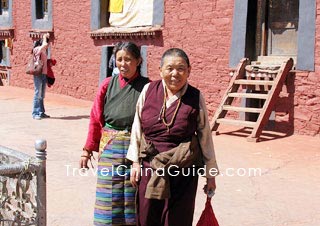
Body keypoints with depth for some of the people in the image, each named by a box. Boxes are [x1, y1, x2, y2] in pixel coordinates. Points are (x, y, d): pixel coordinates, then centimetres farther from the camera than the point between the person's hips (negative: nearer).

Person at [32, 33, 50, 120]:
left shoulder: (44, 50, 15)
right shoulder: (37, 49, -10)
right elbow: (45, 45, -24)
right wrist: (44, 38, -8)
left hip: (44, 74, 8)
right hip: (38, 74, -8)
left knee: (42, 95, 11)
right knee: (38, 94, -7)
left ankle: (41, 112, 16)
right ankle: (35, 113, -3)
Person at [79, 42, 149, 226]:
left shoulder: (146, 87, -4)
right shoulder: (108, 85, 2)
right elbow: (96, 119, 6)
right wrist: (88, 150, 6)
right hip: (110, 148, 2)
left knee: (133, 202, 9)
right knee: (109, 201, 6)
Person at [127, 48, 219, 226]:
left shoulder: (196, 98, -5)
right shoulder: (149, 91, -1)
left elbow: (205, 137, 1)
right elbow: (137, 128, 7)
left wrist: (211, 174, 5)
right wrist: (135, 162, 6)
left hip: (183, 171, -1)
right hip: (149, 167, 2)